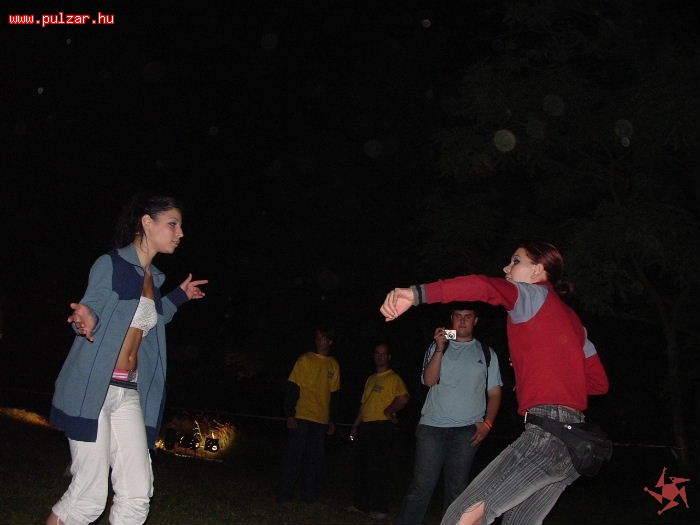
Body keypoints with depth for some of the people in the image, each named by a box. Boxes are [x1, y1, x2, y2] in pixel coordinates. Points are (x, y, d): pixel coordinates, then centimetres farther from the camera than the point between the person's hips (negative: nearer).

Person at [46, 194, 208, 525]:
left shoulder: (153, 278, 15)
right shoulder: (110, 265, -6)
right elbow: (92, 310, -8)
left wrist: (178, 296, 30)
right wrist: (87, 319, -32)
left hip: (128, 394, 7)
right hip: (91, 389, -7)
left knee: (138, 493, -1)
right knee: (90, 497, -8)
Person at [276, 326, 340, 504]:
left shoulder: (334, 365, 11)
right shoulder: (305, 360, 0)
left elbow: (334, 395, 15)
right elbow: (292, 388, -4)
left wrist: (332, 420, 11)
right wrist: (289, 414, -11)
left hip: (321, 420, 4)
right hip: (301, 417, -4)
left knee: (315, 459, 5)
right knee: (294, 455, -3)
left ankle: (310, 495, 12)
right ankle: (284, 494, 3)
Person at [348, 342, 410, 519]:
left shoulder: (394, 378, -4)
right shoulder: (370, 379, 20)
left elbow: (403, 397, -20)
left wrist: (389, 410, -19)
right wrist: (355, 425, 20)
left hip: (382, 427, -8)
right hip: (365, 426, 8)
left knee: (378, 468, -6)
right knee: (361, 466, 10)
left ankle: (379, 508, 0)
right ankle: (360, 503, 20)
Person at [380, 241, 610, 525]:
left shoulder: (534, 295, 1)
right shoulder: (571, 318, 26)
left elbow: (485, 287, -21)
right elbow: (599, 382, 27)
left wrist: (416, 293, -32)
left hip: (547, 432, -9)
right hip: (573, 443, 9)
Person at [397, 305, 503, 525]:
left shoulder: (486, 353, 13)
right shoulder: (436, 346, 12)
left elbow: (494, 393, 11)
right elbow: (429, 380, -2)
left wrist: (487, 423, -3)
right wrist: (440, 349, -12)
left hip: (467, 429, 1)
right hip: (432, 424, -1)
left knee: (456, 487, 2)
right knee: (422, 485, -5)